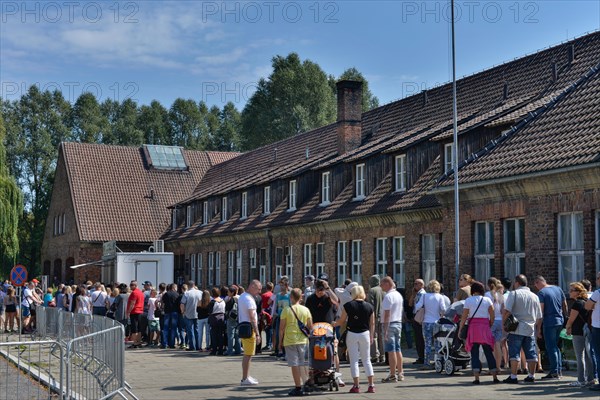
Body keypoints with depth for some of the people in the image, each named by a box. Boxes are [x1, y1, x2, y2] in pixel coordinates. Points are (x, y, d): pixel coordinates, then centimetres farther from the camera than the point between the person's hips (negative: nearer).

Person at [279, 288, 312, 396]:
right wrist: (308, 336, 22)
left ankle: (298, 388, 0)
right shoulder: (305, 310, 1)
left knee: (294, 364, 0)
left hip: (289, 340, -3)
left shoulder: (287, 310, -6)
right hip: (303, 340, 3)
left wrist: (281, 341, 5)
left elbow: (281, 327, -5)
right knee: (303, 364, 12)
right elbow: (310, 326, 4)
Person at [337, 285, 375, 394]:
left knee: (354, 360, 3)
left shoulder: (348, 305, -7)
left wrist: (335, 323, 17)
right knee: (366, 360, 10)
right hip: (365, 333, 2)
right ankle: (371, 385, 8)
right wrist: (371, 336, 11)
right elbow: (372, 323, 3)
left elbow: (341, 321, -3)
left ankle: (356, 386, 2)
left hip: (352, 334, -2)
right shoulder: (369, 306, 1)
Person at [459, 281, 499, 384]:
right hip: (485, 326, 2)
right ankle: (495, 377, 9)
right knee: (489, 353, 9)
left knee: (474, 354, 2)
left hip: (473, 328, -2)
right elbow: (493, 316, 1)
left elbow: (464, 317, -3)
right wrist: (490, 326, 14)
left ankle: (476, 378, -6)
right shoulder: (487, 300, 4)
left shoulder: (468, 301, -1)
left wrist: (460, 330, 5)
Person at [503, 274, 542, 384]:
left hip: (516, 329, -5)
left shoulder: (514, 293, -4)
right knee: (531, 353, 10)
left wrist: (503, 323, -5)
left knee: (514, 353, -3)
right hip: (530, 329, 5)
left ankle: (513, 376, -5)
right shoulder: (534, 296, 13)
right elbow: (539, 316, 16)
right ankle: (531, 375, 15)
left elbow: (506, 311, -14)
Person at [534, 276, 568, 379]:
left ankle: (554, 372, -2)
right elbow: (565, 306, 14)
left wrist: (539, 328, -11)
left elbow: (540, 312, -14)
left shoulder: (541, 293, -11)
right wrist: (564, 318, 24)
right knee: (556, 346, 17)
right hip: (560, 321, 7)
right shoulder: (558, 289, 10)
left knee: (550, 347, -1)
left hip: (549, 323, -7)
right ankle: (559, 370, 17)